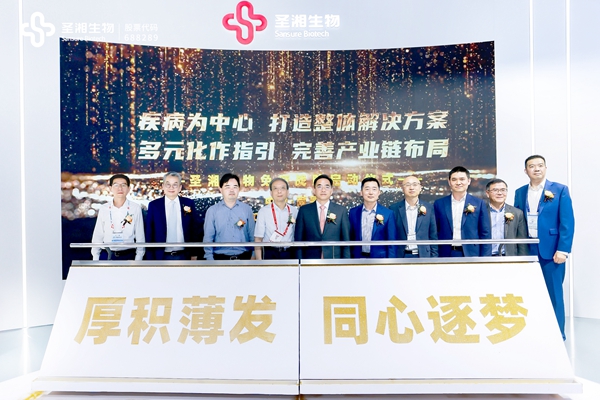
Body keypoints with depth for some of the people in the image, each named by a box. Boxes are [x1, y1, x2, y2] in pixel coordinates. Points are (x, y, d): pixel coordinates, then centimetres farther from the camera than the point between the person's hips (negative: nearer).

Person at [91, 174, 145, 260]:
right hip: (107, 256, 2)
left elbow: (140, 236, -1)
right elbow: (97, 235, 7)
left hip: (128, 256, -1)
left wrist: (138, 259, -4)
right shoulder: (104, 209, 2)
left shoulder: (136, 208, -5)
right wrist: (95, 258, 6)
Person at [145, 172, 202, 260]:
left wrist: (194, 254, 3)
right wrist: (150, 258, -2)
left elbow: (194, 230, 6)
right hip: (162, 257, -1)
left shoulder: (189, 203, 2)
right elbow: (149, 234, 1)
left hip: (184, 256, 1)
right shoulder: (153, 205, 0)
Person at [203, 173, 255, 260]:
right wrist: (210, 258, -3)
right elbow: (208, 238, 0)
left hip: (244, 257, 1)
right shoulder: (212, 211, -1)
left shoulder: (247, 209, 2)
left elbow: (252, 235, 4)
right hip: (221, 258, -1)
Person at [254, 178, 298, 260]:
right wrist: (259, 262, -8)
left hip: (290, 253, 2)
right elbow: (258, 239, -4)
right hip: (270, 254, -2)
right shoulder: (263, 212, -3)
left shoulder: (294, 211, 5)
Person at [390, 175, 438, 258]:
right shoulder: (394, 208, 0)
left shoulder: (428, 208, 4)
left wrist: (434, 257, 3)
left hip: (423, 256, 1)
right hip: (402, 257, -1)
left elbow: (433, 236, 6)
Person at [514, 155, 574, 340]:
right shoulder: (520, 192, 10)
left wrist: (562, 249, -13)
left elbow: (567, 222, -6)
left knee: (554, 294, 3)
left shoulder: (560, 190, -1)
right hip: (527, 250, 3)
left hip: (551, 250, -3)